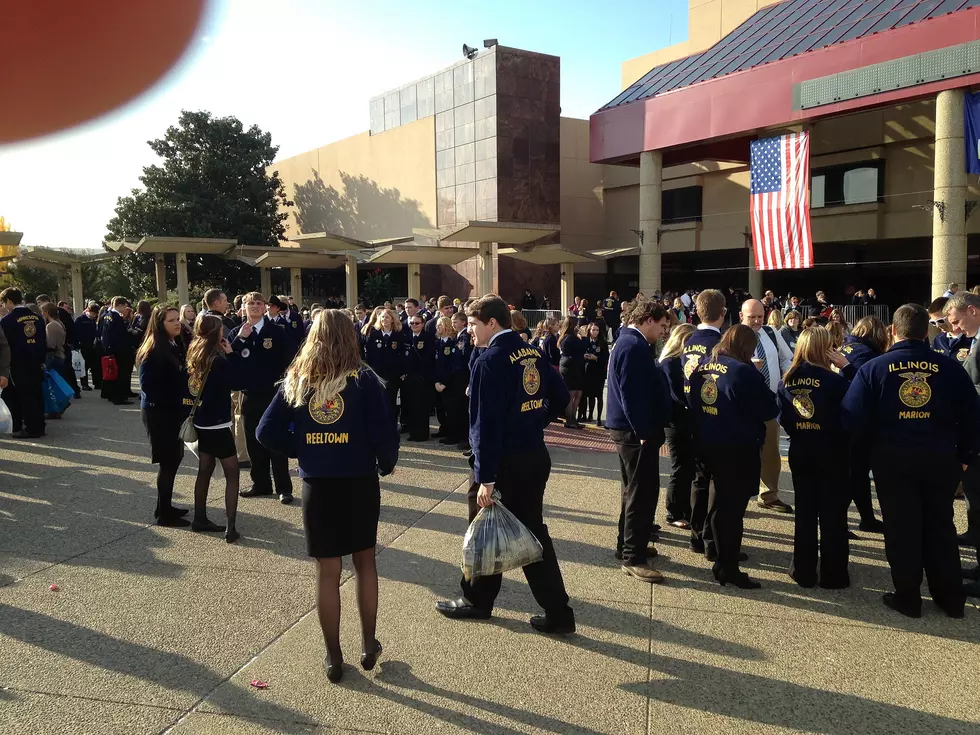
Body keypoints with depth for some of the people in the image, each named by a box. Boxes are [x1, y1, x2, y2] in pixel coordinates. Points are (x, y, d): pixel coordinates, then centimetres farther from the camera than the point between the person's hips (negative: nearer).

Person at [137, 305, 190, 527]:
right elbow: (148, 385, -21)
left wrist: (185, 400, -2)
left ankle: (164, 507, 25)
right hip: (159, 413, -8)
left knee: (173, 459, 13)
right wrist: (178, 399, -22)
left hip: (173, 411, 8)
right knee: (168, 461, -3)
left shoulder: (175, 346, 10)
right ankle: (164, 514, 6)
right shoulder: (153, 351, -16)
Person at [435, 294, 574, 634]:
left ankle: (477, 600, 31)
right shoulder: (532, 354, 6)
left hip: (504, 461, -7)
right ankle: (558, 613, 14)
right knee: (533, 531, 13)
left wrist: (484, 478, -20)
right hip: (536, 456, 7)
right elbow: (560, 398, 13)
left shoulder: (490, 361, -17)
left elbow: (487, 424, -21)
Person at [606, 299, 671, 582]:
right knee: (642, 493, -5)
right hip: (636, 432, -11)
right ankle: (633, 558, 1)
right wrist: (645, 432, -22)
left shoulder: (629, 343, 16)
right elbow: (632, 395, -25)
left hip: (630, 430, 11)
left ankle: (629, 545, 31)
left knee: (636, 491, 20)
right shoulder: (634, 346, -18)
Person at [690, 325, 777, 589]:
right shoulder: (745, 372, -19)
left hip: (707, 444, 8)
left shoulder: (703, 367, 5)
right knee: (734, 507, 1)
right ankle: (729, 569, 7)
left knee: (721, 501, 22)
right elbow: (769, 410, -14)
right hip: (739, 448, -8)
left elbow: (693, 401, 15)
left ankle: (724, 561, 35)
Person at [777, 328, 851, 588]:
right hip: (831, 452, -4)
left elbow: (782, 418, 2)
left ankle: (804, 572, 19)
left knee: (804, 513, 13)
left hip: (799, 451, 5)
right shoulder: (833, 380, -17)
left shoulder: (786, 381, -1)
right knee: (832, 515, 6)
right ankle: (833, 575, 12)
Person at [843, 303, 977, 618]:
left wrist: (873, 441, 7)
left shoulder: (873, 368, -7)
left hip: (893, 459, -2)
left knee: (901, 528, 9)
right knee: (940, 526, 16)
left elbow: (853, 418, -12)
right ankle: (951, 598, 25)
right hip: (941, 458, 2)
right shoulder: (949, 367, -3)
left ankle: (908, 597, 17)